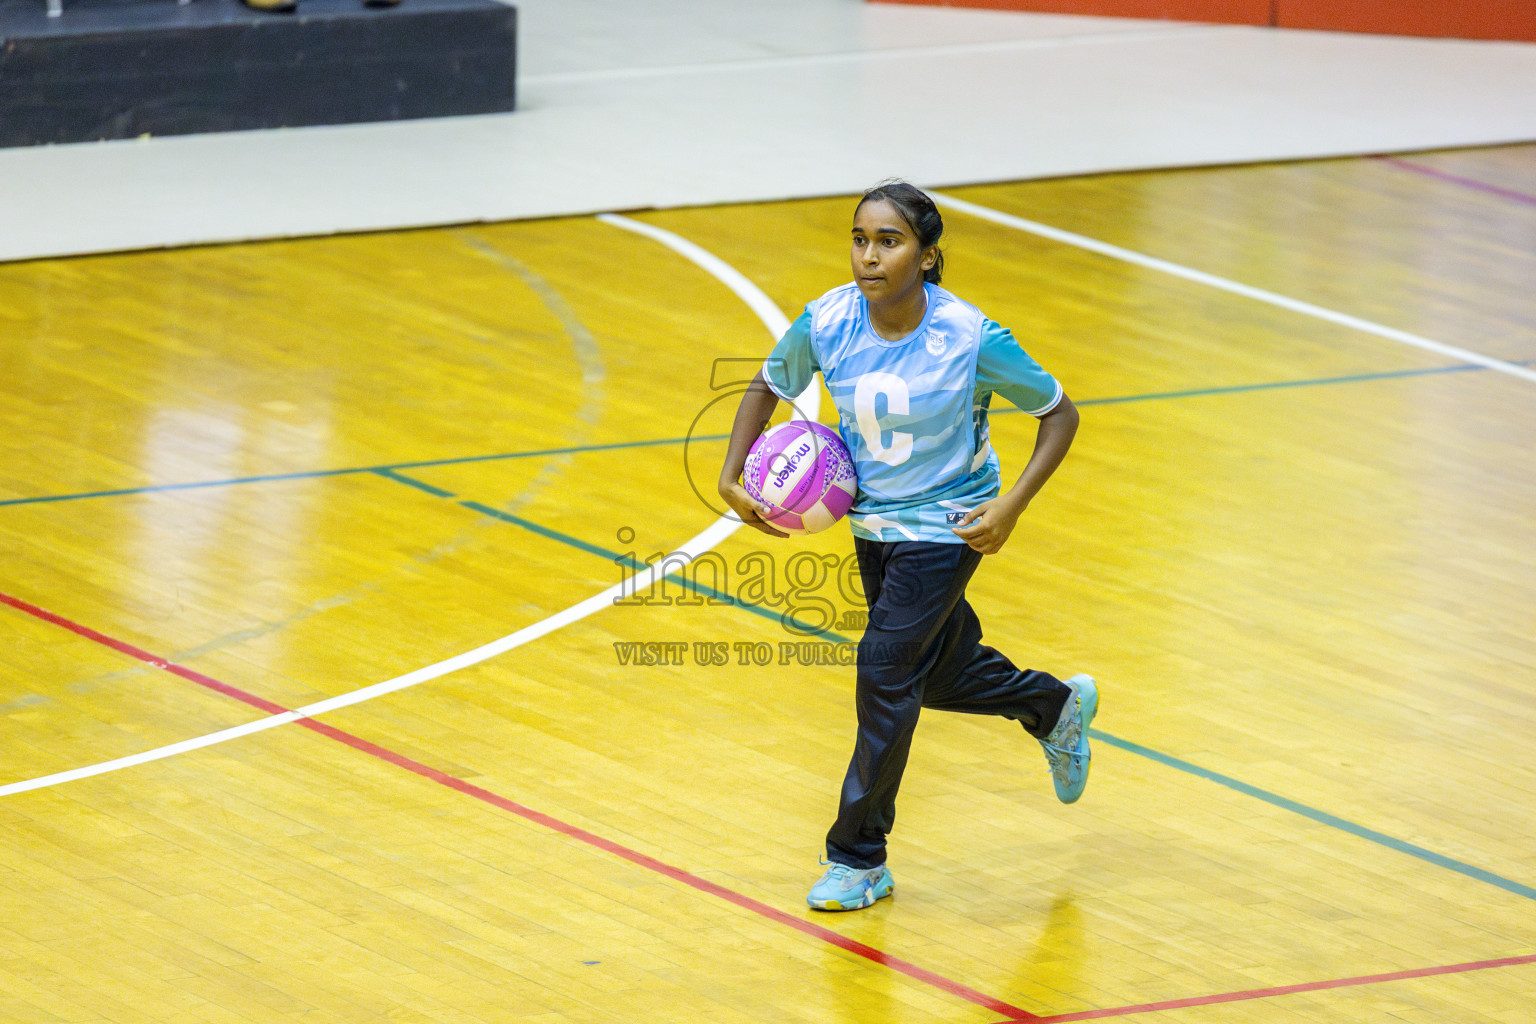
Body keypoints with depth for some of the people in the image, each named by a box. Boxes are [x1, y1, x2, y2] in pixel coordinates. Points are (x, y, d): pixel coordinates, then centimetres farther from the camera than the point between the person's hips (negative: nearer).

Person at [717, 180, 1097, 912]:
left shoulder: (968, 338, -27)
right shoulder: (828, 323, -17)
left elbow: (1059, 414, -13)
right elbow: (767, 388, 3)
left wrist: (1011, 505, -22)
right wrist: (733, 476, -8)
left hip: (945, 524, -5)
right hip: (873, 521, 5)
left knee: (885, 673, -9)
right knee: (938, 674, 19)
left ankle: (859, 858, 5)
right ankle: (1056, 706, 49)